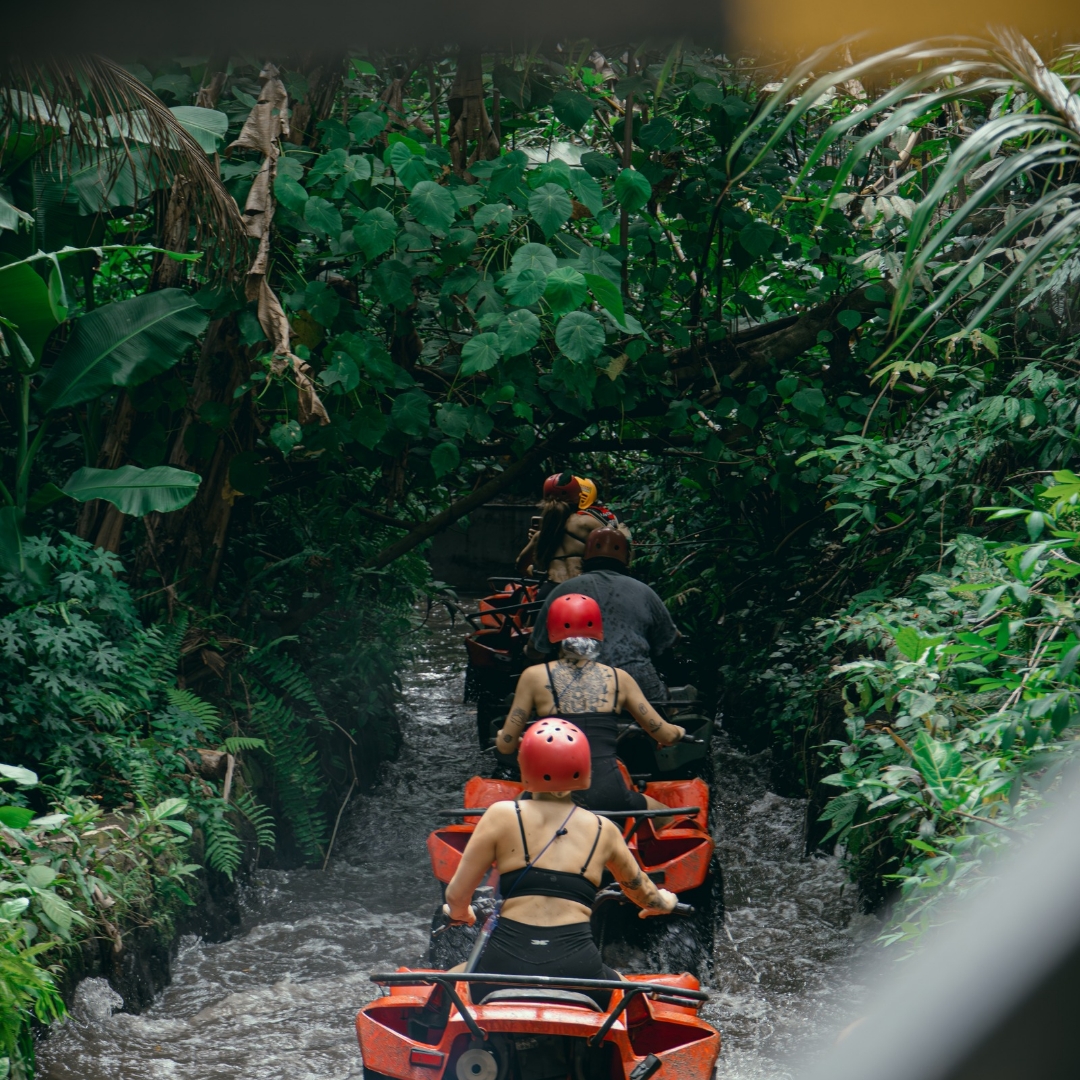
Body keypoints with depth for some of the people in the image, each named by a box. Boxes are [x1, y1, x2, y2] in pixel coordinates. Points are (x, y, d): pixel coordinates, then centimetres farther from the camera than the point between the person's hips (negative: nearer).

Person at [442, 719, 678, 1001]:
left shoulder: (502, 816, 5)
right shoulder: (603, 830, 12)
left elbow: (456, 897, 6)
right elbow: (642, 890, 31)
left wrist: (459, 913, 32)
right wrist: (664, 902, 56)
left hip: (505, 968, -2)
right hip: (577, 968, 2)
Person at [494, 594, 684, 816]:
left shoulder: (534, 677, 5)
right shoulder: (619, 678, 10)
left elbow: (506, 746, 9)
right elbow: (666, 735, 16)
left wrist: (502, 736, 34)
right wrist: (678, 731, 40)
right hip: (609, 796, 1)